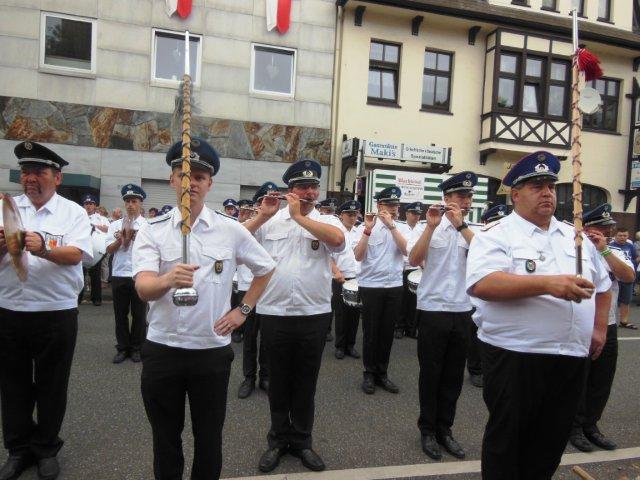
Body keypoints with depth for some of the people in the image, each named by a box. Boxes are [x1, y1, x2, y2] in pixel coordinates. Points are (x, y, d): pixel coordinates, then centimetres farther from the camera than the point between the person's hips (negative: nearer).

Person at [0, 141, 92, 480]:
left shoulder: (73, 212, -2)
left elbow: (76, 255, -16)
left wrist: (44, 249, -34)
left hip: (57, 313, -3)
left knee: (51, 386, 11)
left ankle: (46, 449, 30)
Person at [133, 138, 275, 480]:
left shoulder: (231, 231, -3)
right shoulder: (152, 231, -5)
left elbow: (266, 269, 11)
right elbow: (143, 288, -19)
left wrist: (243, 310, 4)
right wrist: (168, 279, -40)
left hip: (212, 350, 0)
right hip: (162, 350, 0)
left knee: (209, 438, 15)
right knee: (165, 438, 17)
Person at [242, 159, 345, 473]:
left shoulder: (327, 221, 2)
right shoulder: (269, 221, 3)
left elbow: (337, 240, -21)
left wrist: (299, 216, -17)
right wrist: (262, 215, -13)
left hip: (315, 316, 0)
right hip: (274, 314, 0)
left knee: (305, 383, 13)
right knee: (278, 381, 14)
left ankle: (302, 441, 31)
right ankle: (278, 439, 32)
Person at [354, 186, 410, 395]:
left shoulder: (403, 228, 5)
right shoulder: (365, 227, -3)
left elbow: (406, 250, -14)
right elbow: (358, 256, -14)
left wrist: (391, 225, -21)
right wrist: (368, 229, -22)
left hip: (394, 287, 3)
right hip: (370, 286, -3)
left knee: (387, 332, 10)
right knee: (370, 332, 4)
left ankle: (382, 373, 23)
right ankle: (369, 374, 18)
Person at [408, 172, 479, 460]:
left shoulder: (472, 230, 7)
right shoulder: (429, 227, -4)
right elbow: (414, 260, -18)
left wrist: (461, 225, -20)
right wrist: (431, 226, -25)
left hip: (462, 311, 4)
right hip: (432, 310, -4)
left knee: (454, 375, 12)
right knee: (431, 373, 7)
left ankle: (444, 429, 28)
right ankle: (427, 430, 22)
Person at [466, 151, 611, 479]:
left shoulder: (575, 236, 14)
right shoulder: (497, 234, -7)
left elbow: (602, 284, 26)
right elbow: (480, 284, -25)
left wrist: (599, 328, 17)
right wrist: (547, 283, -30)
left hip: (572, 359, 6)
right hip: (515, 357, -6)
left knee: (550, 443, 18)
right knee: (506, 442, 8)